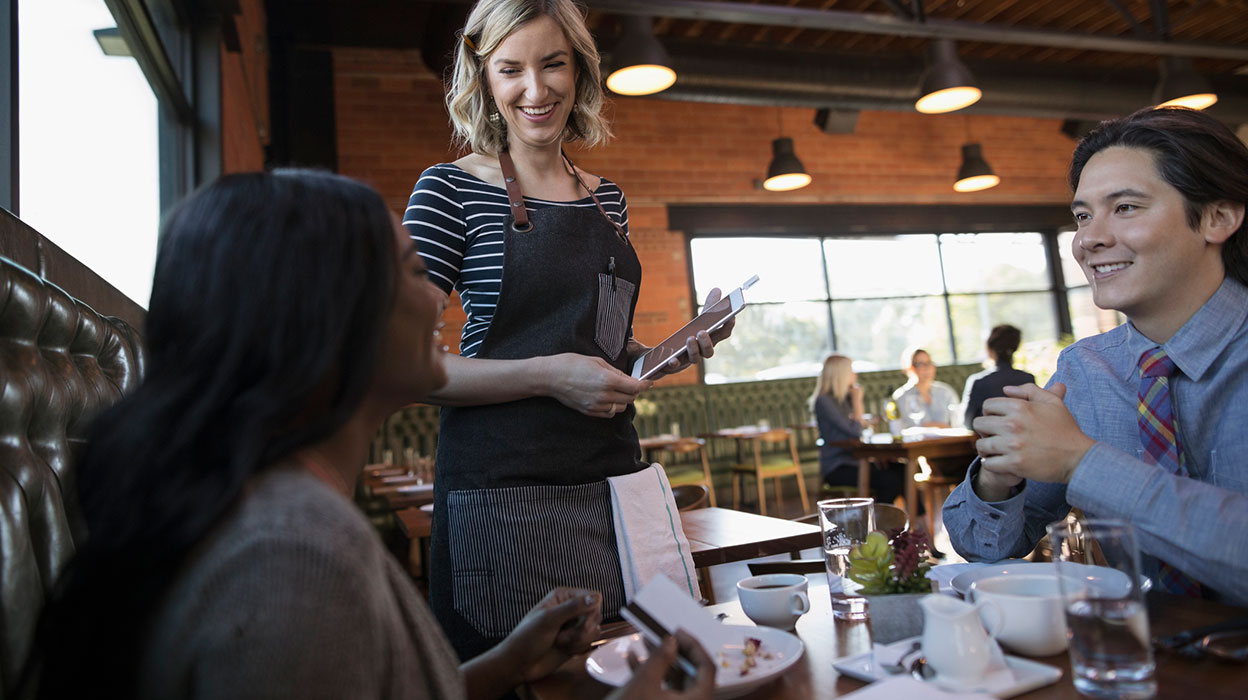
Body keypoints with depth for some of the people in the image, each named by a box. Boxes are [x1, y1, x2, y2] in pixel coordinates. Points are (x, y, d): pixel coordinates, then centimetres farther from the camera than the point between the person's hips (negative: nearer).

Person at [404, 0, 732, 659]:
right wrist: (547, 375, -20)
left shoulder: (608, 199, 11)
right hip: (502, 487, -5)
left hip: (613, 476, 6)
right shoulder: (449, 190, -6)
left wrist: (678, 349, 3)